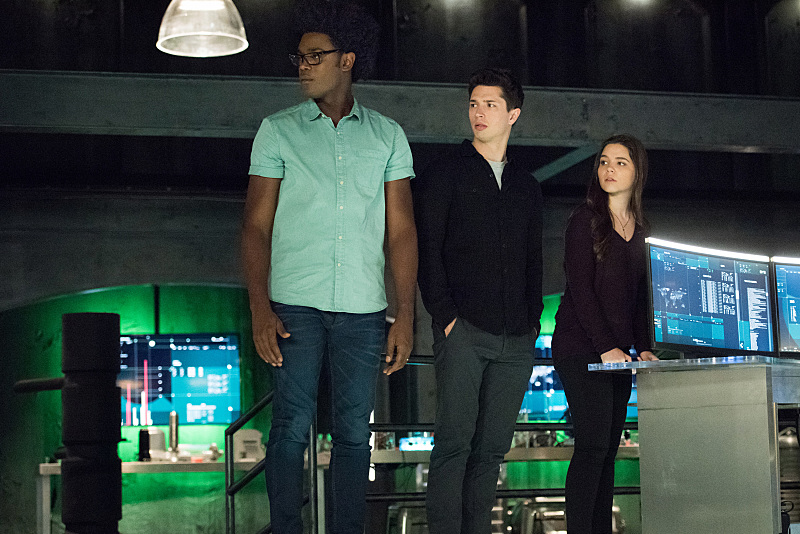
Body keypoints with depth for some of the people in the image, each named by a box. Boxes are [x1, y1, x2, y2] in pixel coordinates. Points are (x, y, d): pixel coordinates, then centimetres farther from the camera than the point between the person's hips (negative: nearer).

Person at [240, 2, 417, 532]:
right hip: (295, 307, -1)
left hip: (363, 310, 1)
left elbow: (401, 230, 8)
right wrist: (260, 308, -7)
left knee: (354, 433, 4)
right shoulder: (278, 130, 7)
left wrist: (406, 314, 0)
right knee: (292, 428, -3)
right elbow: (257, 225, 4)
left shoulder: (387, 136, 10)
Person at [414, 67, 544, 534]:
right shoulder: (446, 173, 6)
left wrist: (534, 319, 9)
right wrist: (445, 315, -9)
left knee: (492, 448, 4)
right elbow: (427, 249, -1)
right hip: (464, 331, -4)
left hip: (517, 339, 4)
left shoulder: (528, 187, 19)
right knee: (455, 441, -12)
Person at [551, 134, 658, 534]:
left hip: (618, 351, 6)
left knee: (607, 450, 5)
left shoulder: (639, 230, 15)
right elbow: (581, 289, -11)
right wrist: (607, 347, -17)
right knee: (593, 445, -13)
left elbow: (638, 294, 17)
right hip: (581, 347, -6)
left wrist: (642, 347, 4)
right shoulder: (585, 219, -4)